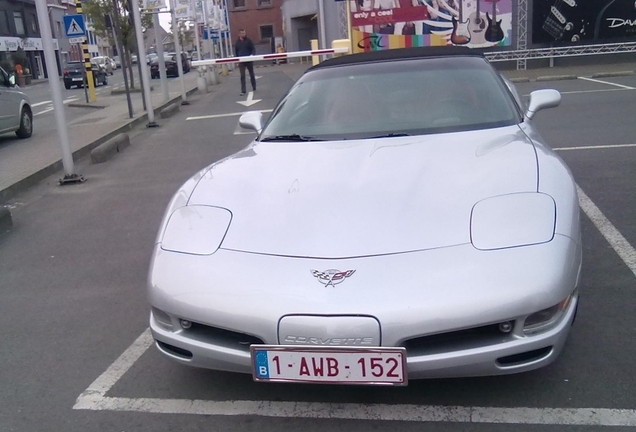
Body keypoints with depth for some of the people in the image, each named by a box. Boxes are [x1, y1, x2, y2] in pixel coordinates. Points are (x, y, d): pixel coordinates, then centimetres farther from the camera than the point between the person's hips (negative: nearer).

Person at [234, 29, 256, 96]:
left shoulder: (248, 40, -2)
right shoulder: (237, 42, 3)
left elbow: (253, 49, -5)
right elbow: (236, 52, 12)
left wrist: (252, 54, -26)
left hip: (249, 60, 0)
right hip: (241, 61, 0)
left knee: (252, 74, 13)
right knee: (242, 76, -6)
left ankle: (254, 88, 30)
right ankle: (243, 91, -8)